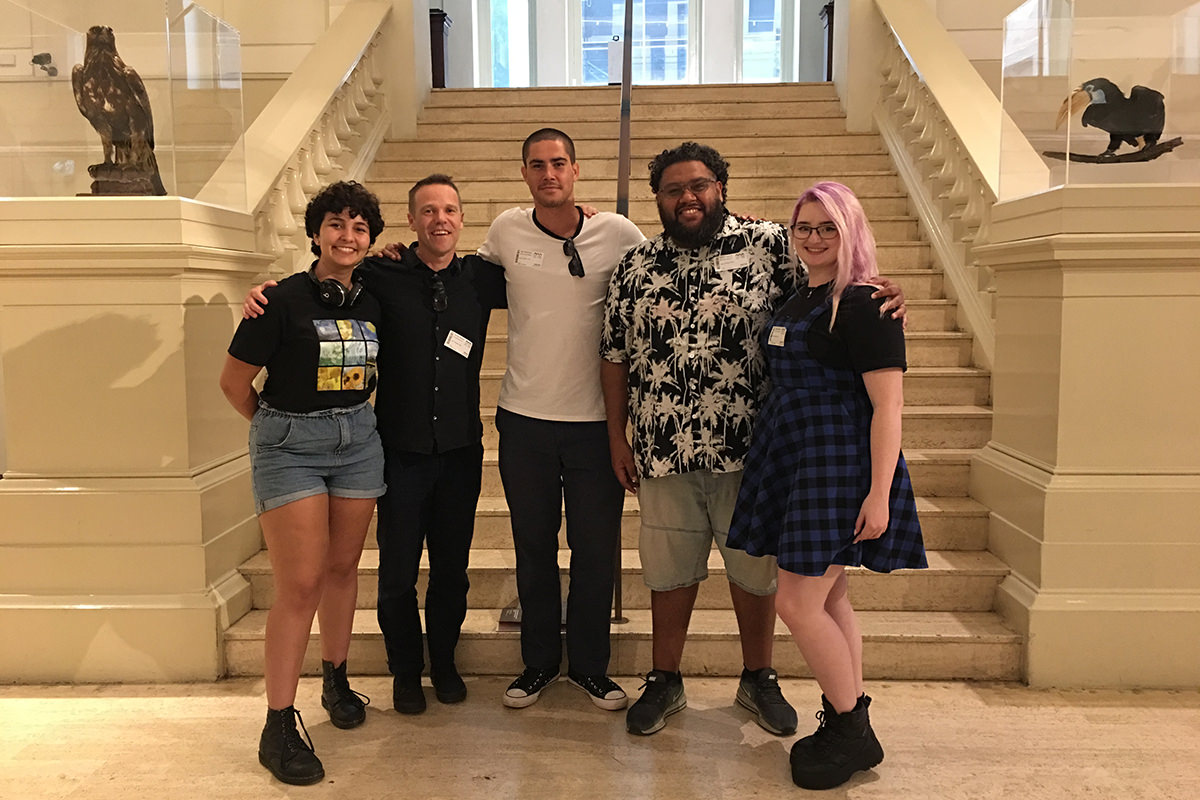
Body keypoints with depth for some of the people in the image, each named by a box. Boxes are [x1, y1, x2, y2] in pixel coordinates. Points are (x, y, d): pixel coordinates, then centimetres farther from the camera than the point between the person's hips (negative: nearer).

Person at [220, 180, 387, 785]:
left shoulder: (374, 302, 4)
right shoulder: (284, 299, -11)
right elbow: (234, 382, -4)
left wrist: (347, 416, 12)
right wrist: (279, 425, 8)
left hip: (357, 438, 5)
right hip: (289, 445, -5)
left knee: (342, 568, 13)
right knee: (300, 583, -7)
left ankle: (335, 681, 33)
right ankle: (279, 726, 4)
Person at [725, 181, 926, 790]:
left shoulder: (864, 305, -11)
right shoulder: (799, 301, 14)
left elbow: (888, 405, -16)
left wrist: (880, 492, -21)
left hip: (839, 466, -8)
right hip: (792, 461, 8)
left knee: (797, 603, -7)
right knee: (828, 600, 14)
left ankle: (851, 733, 11)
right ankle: (851, 726, 27)